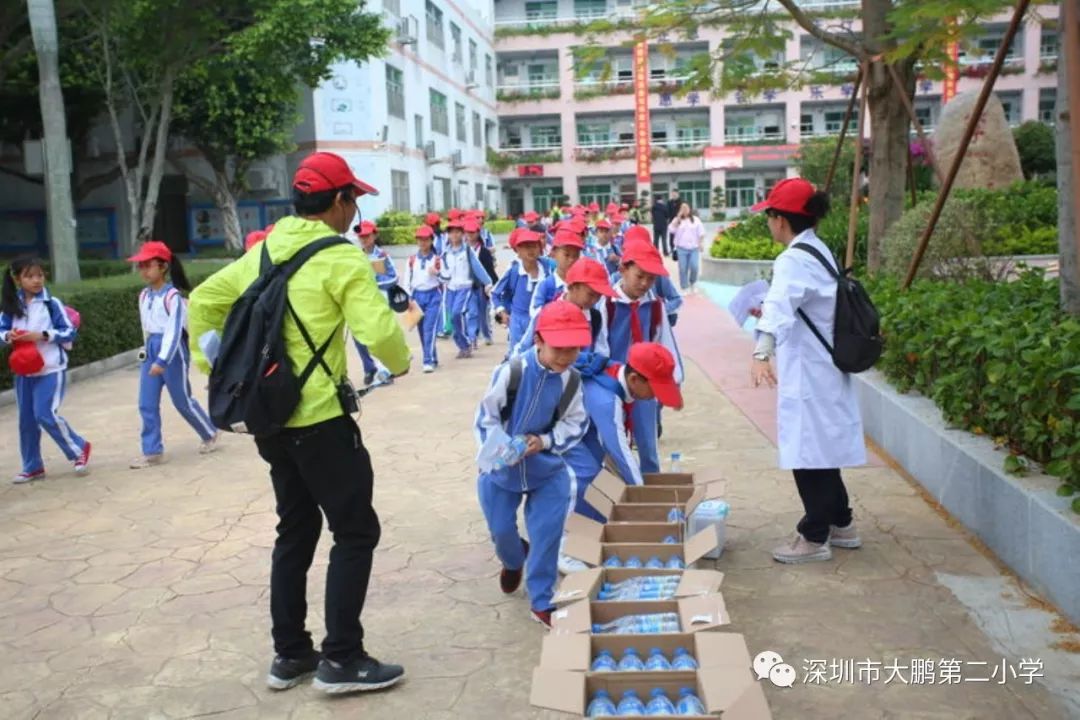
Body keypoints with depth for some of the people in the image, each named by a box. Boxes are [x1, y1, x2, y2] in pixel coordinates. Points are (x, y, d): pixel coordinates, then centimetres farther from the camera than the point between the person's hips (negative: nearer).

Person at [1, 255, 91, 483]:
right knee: (26, 419, 10)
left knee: (46, 414, -13)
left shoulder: (52, 303, -8)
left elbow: (69, 332, -7)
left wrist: (42, 335, -19)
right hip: (23, 371, 5)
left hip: (51, 369, -5)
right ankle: (32, 467, 24)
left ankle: (79, 449, 10)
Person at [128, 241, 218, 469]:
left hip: (172, 351, -7)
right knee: (146, 404, 2)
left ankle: (210, 435, 27)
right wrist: (149, 352, 19)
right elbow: (146, 327, 16)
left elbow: (174, 330, -22)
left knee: (183, 401, 6)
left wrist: (162, 360, -29)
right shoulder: (144, 296, 7)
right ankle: (152, 451, 9)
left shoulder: (172, 296, -16)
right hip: (151, 351, 7)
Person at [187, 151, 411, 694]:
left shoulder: (264, 252, 10)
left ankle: (290, 654, 25)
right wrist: (400, 363, -3)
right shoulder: (340, 257, -13)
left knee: (296, 530, 18)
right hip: (319, 418, -8)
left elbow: (203, 301, 16)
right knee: (356, 530, 4)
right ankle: (342, 659, 8)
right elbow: (378, 330, -23)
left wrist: (210, 367, 20)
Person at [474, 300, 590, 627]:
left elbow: (576, 424, -4)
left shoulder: (572, 381, -12)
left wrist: (545, 442, -21)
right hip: (501, 469, -1)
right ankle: (513, 560, 47)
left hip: (548, 469, 1)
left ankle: (541, 602, 13)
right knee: (501, 530, 9)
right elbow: (486, 417, -16)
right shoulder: (511, 372, -23)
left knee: (548, 533, -5)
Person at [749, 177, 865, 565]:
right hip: (825, 366, 10)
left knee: (808, 451, 0)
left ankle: (814, 537, 10)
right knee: (821, 448, 19)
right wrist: (771, 313, 34)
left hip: (807, 372, -10)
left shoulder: (793, 260, -19)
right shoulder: (819, 250, 11)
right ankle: (840, 524, 30)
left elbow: (779, 305, -37)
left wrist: (761, 352, -50)